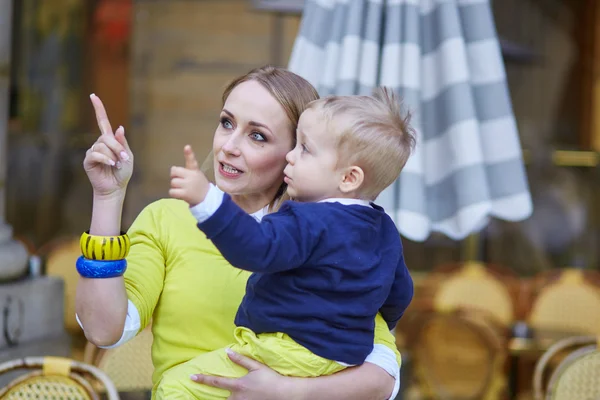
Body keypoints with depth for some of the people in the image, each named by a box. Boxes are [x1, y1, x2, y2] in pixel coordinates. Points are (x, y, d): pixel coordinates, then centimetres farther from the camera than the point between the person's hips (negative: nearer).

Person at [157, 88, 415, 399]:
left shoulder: (310, 223, -20)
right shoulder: (384, 230, 8)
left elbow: (258, 248, -36)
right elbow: (399, 294, 20)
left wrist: (206, 199, -45)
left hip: (293, 356, -10)